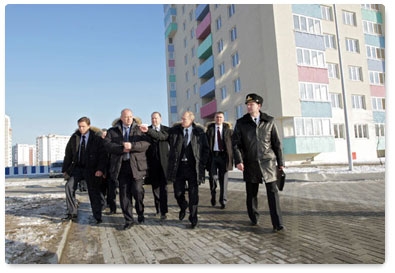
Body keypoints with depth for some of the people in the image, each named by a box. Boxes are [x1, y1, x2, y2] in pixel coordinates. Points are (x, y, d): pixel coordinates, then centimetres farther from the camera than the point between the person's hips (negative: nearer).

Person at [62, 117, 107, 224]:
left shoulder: (96, 138, -6)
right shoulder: (74, 137, 5)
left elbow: (102, 155, -8)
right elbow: (68, 154, 11)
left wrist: (100, 169, -19)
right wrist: (65, 169, 8)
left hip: (91, 169, -4)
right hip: (77, 168, 4)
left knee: (94, 192, 0)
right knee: (69, 187, -8)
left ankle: (98, 217, 11)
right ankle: (72, 213, 7)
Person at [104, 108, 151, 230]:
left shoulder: (140, 129, 10)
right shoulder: (112, 131, 13)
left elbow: (146, 143, -4)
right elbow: (107, 144, -1)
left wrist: (132, 146, -18)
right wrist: (122, 149, -15)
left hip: (136, 165, -2)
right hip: (121, 166, 2)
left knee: (137, 190, -8)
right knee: (124, 194, 4)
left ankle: (140, 213, 20)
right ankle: (129, 220, 16)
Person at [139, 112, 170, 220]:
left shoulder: (166, 129, 2)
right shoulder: (147, 129, 7)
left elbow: (162, 137, -19)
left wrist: (148, 131, -32)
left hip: (163, 161, -2)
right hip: (152, 162, 2)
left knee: (163, 186, -2)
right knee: (155, 186, 11)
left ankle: (163, 211, 2)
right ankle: (158, 208, 24)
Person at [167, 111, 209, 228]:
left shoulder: (199, 132, -2)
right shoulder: (174, 130, 2)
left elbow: (205, 149, 2)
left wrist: (202, 164, -2)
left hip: (193, 166, -1)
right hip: (178, 166, 2)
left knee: (193, 194, 3)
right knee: (178, 192, 7)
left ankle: (193, 218, 18)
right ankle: (183, 207, 38)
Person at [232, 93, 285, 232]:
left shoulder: (269, 121, 3)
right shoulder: (241, 123, 2)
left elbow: (276, 143, 7)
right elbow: (235, 143, -1)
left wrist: (280, 162, 6)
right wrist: (238, 160, -14)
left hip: (268, 162, 0)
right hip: (250, 163, 1)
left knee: (273, 192, -3)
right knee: (251, 193, 9)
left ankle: (277, 223, 3)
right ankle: (254, 218, 28)